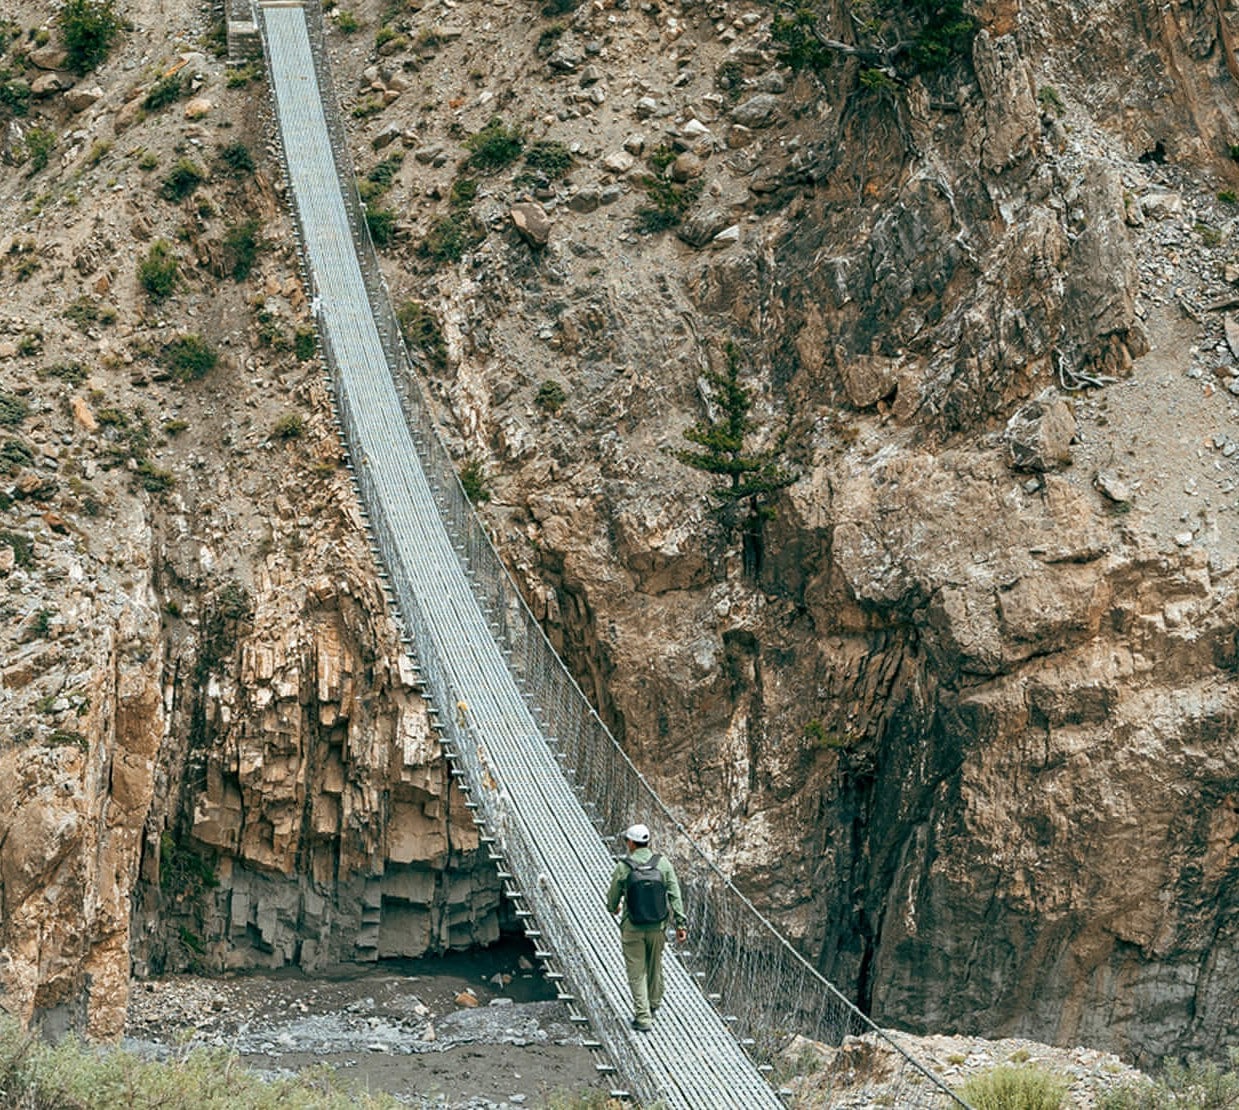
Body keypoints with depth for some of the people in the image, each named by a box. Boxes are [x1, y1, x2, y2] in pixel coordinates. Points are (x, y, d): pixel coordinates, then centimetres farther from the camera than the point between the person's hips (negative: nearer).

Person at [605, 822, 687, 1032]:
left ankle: (643, 1017, 1)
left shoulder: (623, 868, -12)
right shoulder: (663, 864, -6)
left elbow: (613, 897, 2)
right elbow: (675, 896, -7)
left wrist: (614, 909, 25)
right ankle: (654, 1004, 41)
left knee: (637, 972, 4)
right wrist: (680, 923, -2)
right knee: (654, 967, 22)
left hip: (632, 928, -3)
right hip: (657, 926, 3)